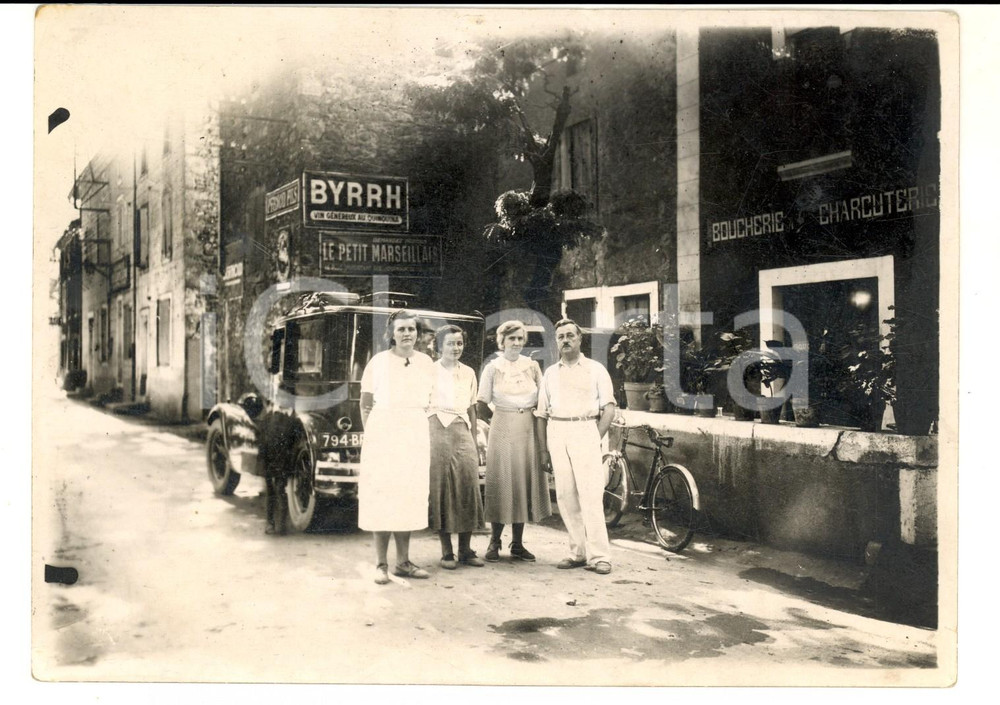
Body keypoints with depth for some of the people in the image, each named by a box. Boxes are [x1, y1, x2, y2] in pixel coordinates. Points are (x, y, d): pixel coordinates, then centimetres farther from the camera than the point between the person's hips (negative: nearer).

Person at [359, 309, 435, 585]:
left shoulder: (426, 363, 5)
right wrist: (373, 434, -4)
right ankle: (381, 564, 6)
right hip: (383, 435, -3)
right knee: (382, 496, -2)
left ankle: (403, 561, 17)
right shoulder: (378, 362, -3)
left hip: (415, 437, 3)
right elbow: (365, 405, 2)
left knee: (409, 496, 8)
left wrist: (417, 426, 9)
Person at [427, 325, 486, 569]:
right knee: (441, 487, -3)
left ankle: (465, 550, 6)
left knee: (468, 485, -2)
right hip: (438, 431, -4)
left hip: (462, 432, 4)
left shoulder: (468, 373, 16)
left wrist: (475, 442, 15)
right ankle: (446, 552, 4)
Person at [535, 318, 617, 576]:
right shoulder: (550, 373, 16)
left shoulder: (595, 369, 7)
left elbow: (609, 408, 3)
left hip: (585, 431, -3)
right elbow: (541, 414, 15)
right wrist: (544, 449, 8)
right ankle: (578, 552, 9)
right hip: (556, 433, 4)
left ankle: (599, 556, -8)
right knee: (565, 495, 2)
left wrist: (596, 438, -9)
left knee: (590, 495, -10)